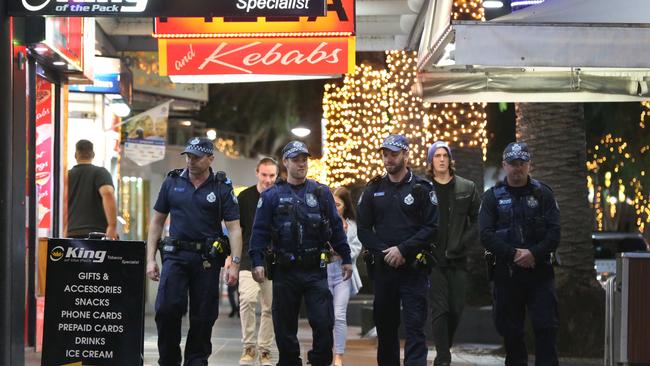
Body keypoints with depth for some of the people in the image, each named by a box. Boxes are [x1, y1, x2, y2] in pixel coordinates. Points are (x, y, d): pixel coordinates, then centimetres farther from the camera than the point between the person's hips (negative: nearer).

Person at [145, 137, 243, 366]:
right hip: (176, 255, 1)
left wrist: (235, 264, -11)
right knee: (167, 308, -12)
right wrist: (150, 259, 5)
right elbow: (157, 222, 12)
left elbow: (234, 228, -1)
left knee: (203, 316, 3)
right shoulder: (172, 183, 8)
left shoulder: (222, 188, 2)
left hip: (207, 259, -1)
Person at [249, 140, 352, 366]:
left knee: (323, 322, -7)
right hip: (285, 271, 0)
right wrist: (257, 262, -9)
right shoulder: (272, 196, 5)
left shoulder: (321, 193, 9)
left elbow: (336, 228, 11)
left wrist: (346, 258, 7)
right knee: (285, 326, 6)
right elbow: (260, 231, 1)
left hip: (315, 269, 0)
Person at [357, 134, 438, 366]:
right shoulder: (374, 189, 10)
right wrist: (383, 252, -6)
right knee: (385, 326, 10)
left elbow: (432, 227, -5)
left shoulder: (421, 188, 0)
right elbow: (363, 229, 8)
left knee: (415, 326, -8)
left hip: (413, 268, -4)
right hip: (382, 267, 4)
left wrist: (403, 250, -13)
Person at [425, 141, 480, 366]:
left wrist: (464, 243, -3)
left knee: (456, 309, 5)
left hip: (457, 258, 3)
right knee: (439, 309, -8)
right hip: (433, 258, -3)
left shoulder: (467, 188, 8)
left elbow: (477, 219, 8)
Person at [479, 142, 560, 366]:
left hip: (540, 271, 0)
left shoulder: (543, 194, 6)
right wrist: (514, 254, -16)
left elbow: (554, 232, -2)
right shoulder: (493, 197, 6)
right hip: (506, 272, 1)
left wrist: (534, 254, -17)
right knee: (510, 330, 6)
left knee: (546, 326, -6)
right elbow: (486, 235, -5)